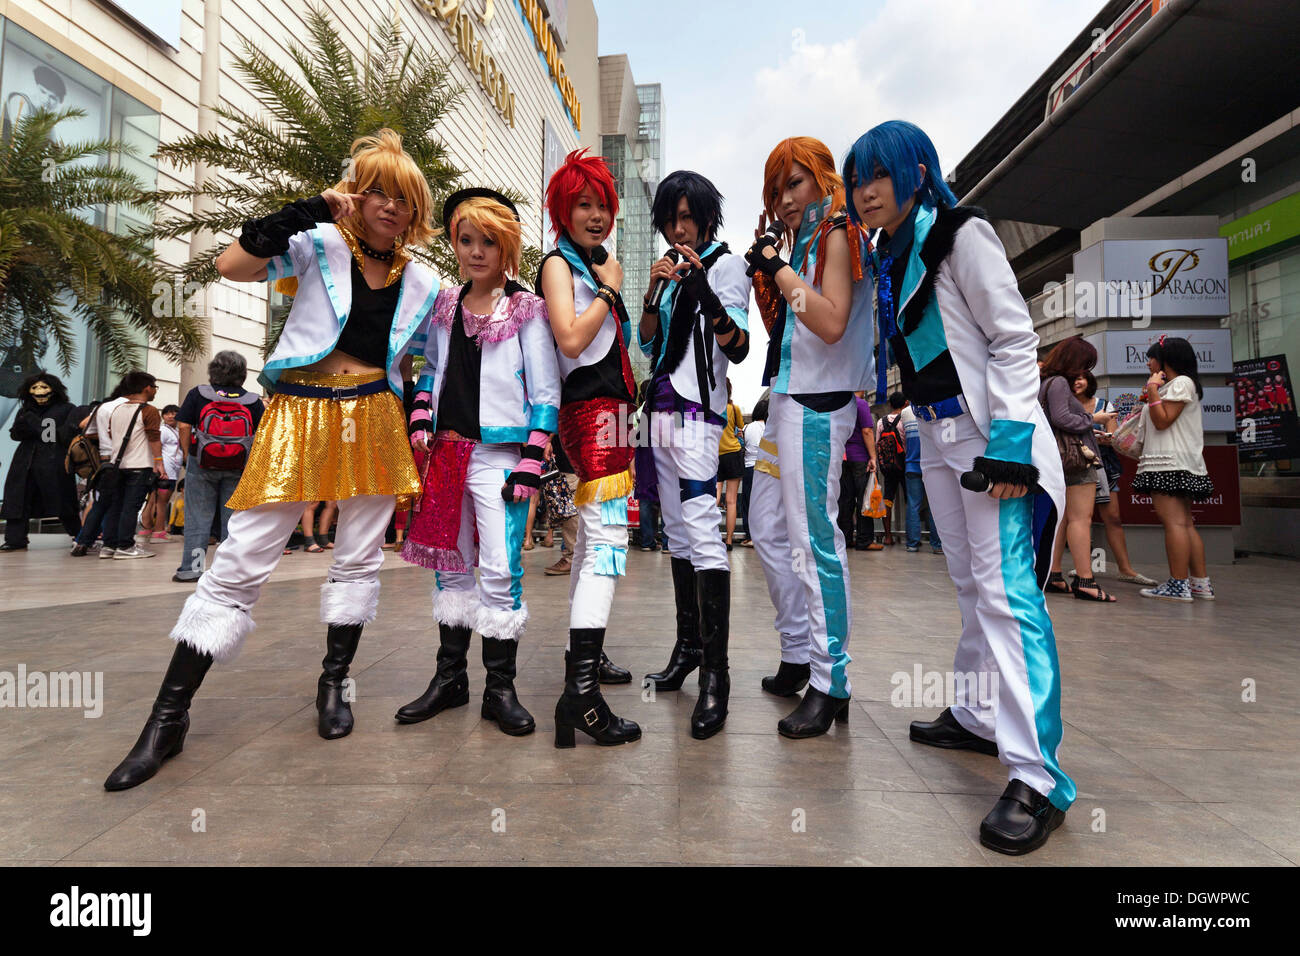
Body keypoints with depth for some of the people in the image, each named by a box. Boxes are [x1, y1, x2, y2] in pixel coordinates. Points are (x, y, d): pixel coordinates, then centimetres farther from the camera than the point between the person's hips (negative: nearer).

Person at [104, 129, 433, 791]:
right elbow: (232, 265, -13)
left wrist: (414, 439, 11)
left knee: (359, 558, 6)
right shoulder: (320, 244, 2)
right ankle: (169, 717, 6)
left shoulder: (421, 284, 11)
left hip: (374, 420, 4)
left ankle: (333, 684, 24)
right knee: (241, 559, -5)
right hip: (300, 414, -3)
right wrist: (311, 208, -15)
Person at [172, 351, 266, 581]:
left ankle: (191, 568, 9)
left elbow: (184, 426, -4)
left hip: (202, 465, 0)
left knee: (198, 516, 7)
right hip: (238, 468, 0)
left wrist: (187, 455, 5)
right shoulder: (253, 401, 1)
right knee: (233, 516, 7)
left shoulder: (198, 394, 0)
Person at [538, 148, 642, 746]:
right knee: (607, 537, -20)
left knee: (593, 534, 13)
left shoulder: (593, 265, 23)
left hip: (608, 408, 10)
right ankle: (580, 694, -25)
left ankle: (584, 652, 25)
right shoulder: (559, 263, -3)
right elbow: (571, 339, -19)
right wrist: (609, 290, -8)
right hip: (589, 409, -10)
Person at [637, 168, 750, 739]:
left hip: (698, 410, -7)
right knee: (677, 531, 9)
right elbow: (647, 344, 16)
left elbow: (738, 348, -10)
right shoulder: (671, 269, 21)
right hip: (663, 408, 8)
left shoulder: (725, 264, 2)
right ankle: (688, 645, 19)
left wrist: (702, 289, -23)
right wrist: (653, 294, 0)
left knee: (704, 533, -17)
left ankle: (715, 672, -14)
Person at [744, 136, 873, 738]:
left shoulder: (837, 234, -4)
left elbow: (832, 324, -18)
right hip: (786, 396, 10)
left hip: (817, 402, -10)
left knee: (814, 539, -9)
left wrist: (779, 269, -14)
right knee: (770, 530, 11)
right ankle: (800, 654, 23)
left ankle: (832, 684, 1)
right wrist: (764, 275, 7)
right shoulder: (801, 240, 21)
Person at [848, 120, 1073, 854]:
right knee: (971, 584, 13)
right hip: (937, 435, 8)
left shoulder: (963, 234, -6)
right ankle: (979, 717, 26)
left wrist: (1009, 443, -20)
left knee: (1006, 591, -13)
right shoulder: (892, 257, 16)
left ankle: (1038, 780, -8)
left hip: (990, 431, -8)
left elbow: (1015, 340, -12)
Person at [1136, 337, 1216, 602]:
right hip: (1177, 464, 10)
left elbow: (1162, 421, -13)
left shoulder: (1182, 382, -5)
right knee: (1185, 523, 8)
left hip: (1170, 462, -10)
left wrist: (1152, 389, -9)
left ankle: (1179, 585, -15)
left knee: (1173, 521, -13)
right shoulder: (1171, 385, 25)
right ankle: (1201, 583, 10)